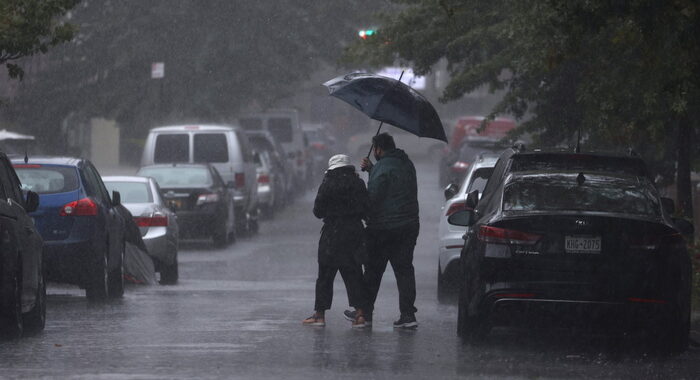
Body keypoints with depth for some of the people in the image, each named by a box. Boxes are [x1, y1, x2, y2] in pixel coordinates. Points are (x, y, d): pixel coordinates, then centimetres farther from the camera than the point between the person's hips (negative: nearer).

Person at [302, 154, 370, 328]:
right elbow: (366, 210, 2)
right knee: (354, 274, 7)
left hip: (332, 234, -3)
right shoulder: (358, 183, 0)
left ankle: (320, 314, 7)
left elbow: (318, 211, -3)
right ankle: (360, 312, 0)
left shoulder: (327, 185, -7)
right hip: (355, 232, 3)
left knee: (325, 274, 5)